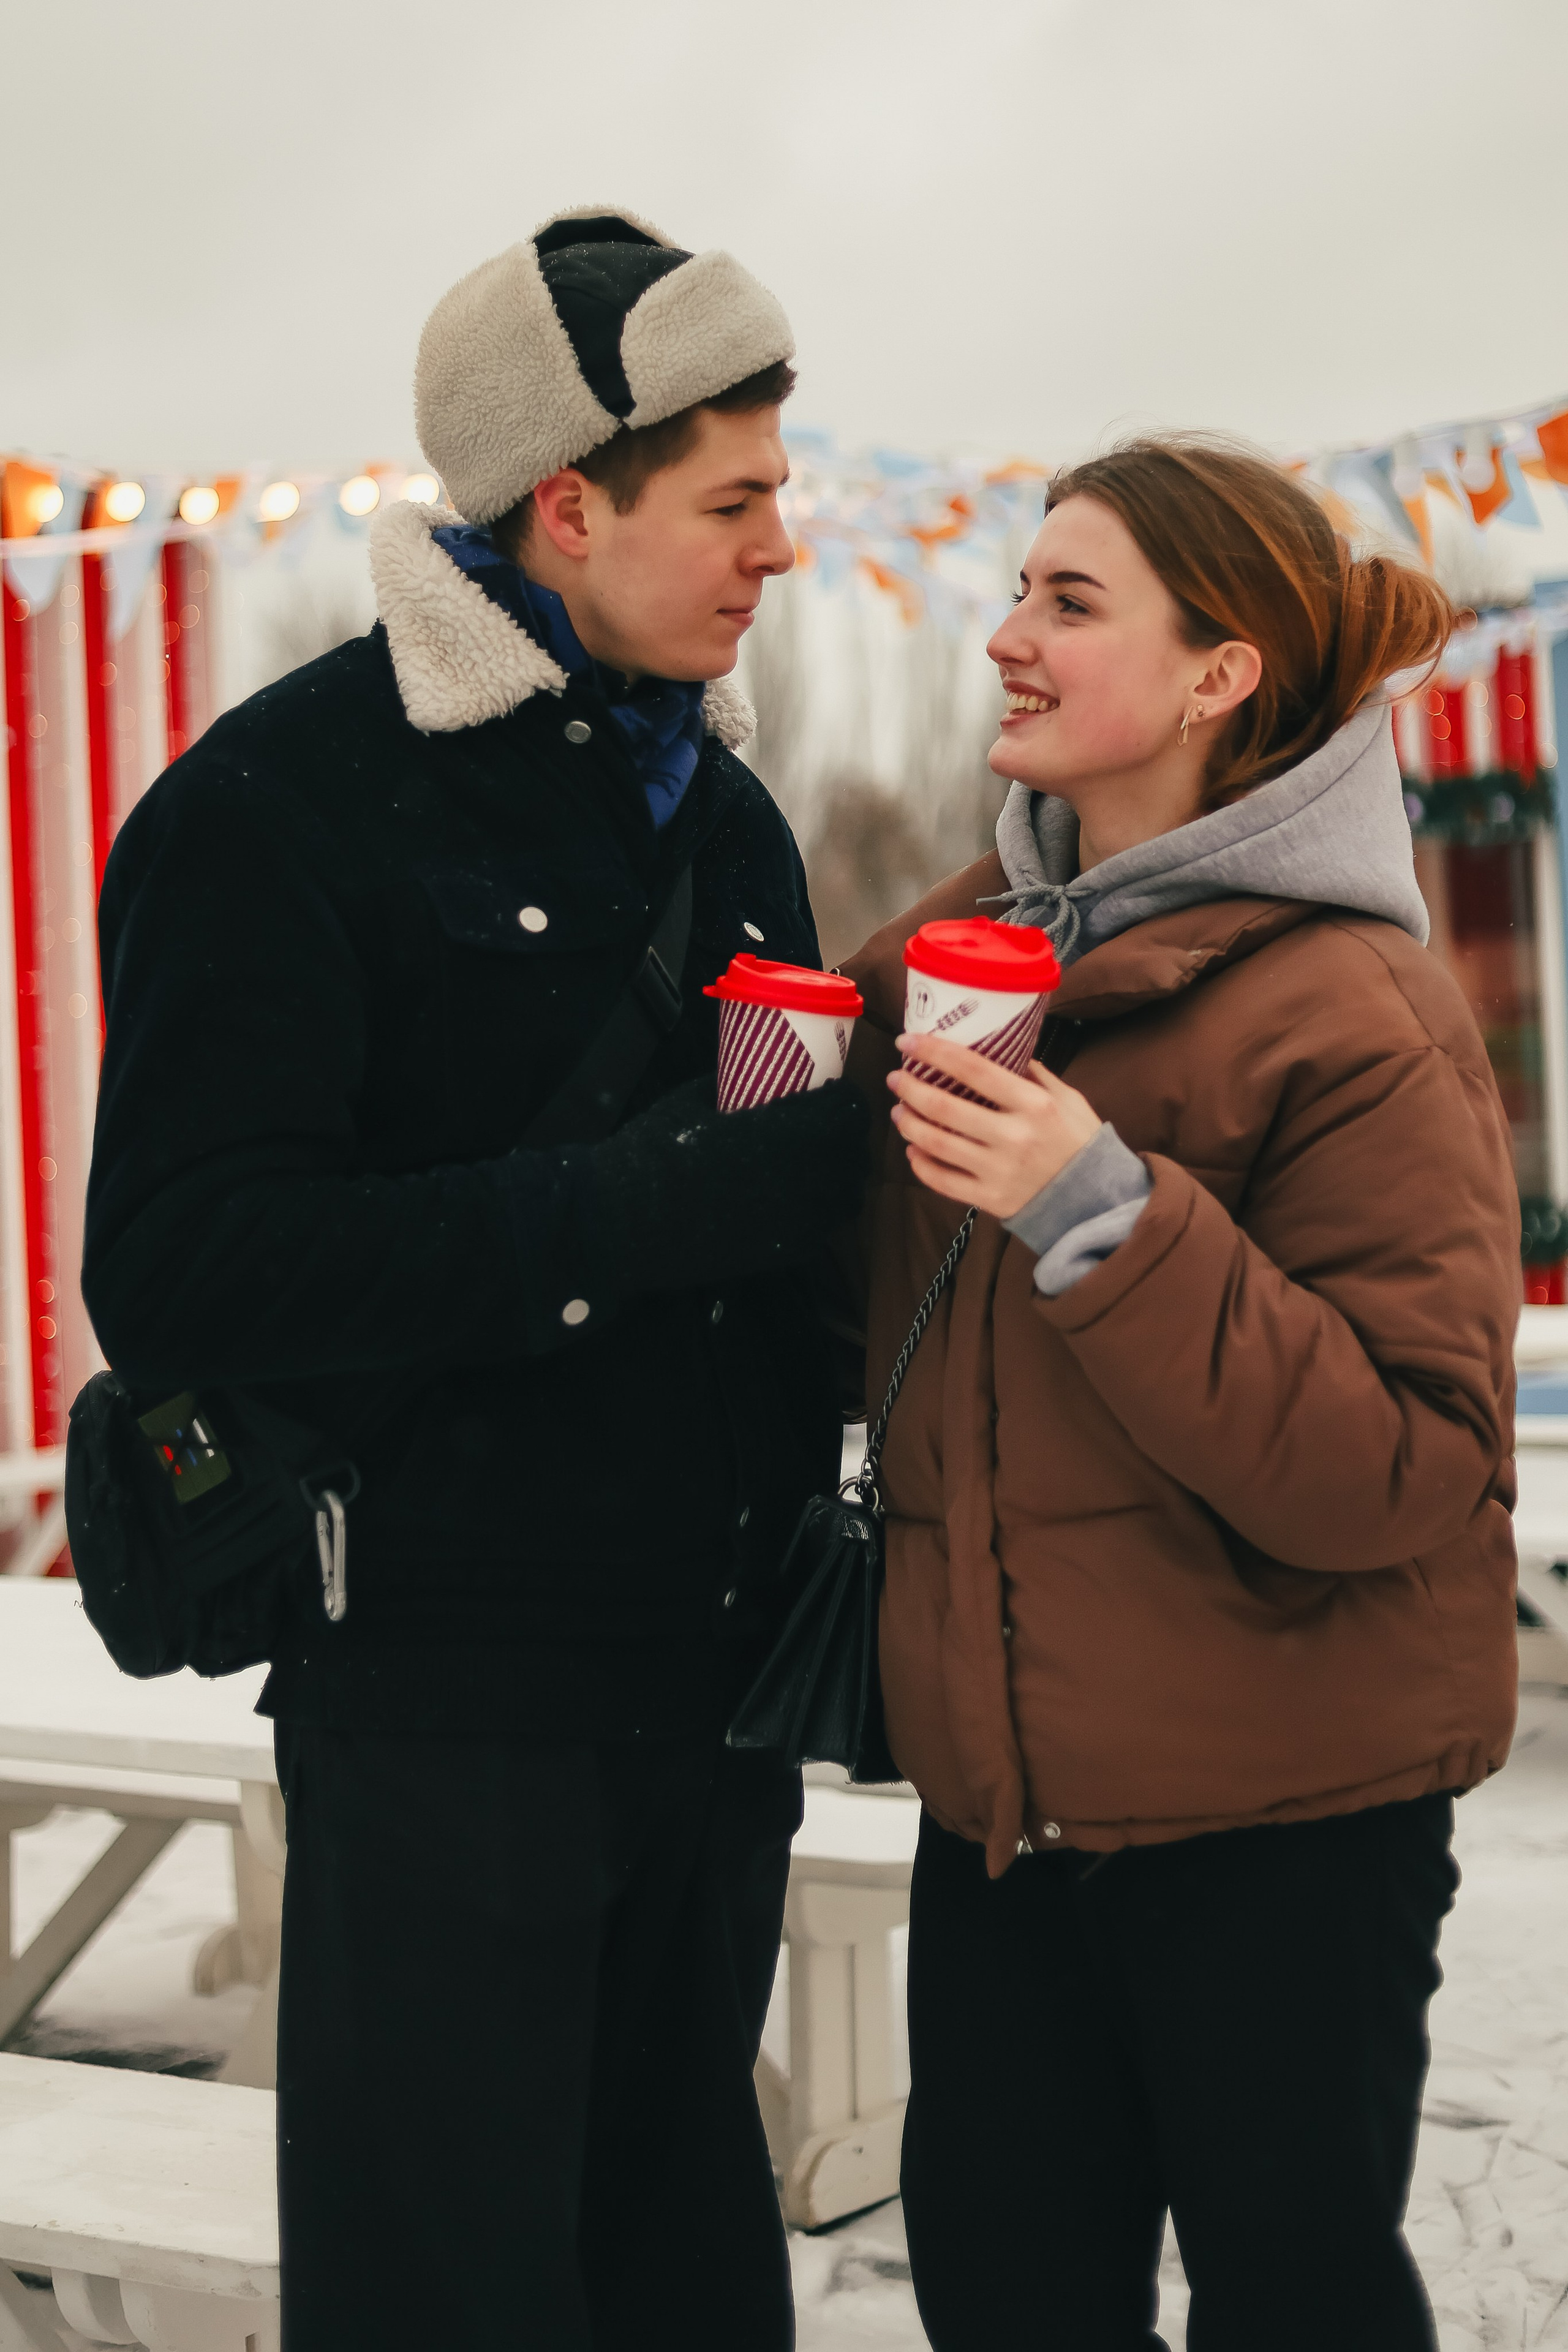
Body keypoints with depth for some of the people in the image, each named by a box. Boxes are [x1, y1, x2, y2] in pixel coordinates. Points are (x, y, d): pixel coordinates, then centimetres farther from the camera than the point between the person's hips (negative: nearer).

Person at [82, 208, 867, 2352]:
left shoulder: (722, 807, 13)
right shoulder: (283, 803, -11)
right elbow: (182, 1282, -21)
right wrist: (698, 1193, -25)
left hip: (717, 1676, 7)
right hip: (447, 1688, -6)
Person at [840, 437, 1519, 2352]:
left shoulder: (1348, 1014, -16)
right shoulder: (948, 952, 6)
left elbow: (1406, 1468, -22)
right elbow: (871, 1311, 20)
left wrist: (1107, 1218, -29)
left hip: (1280, 1818, -6)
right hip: (1007, 1780, 7)